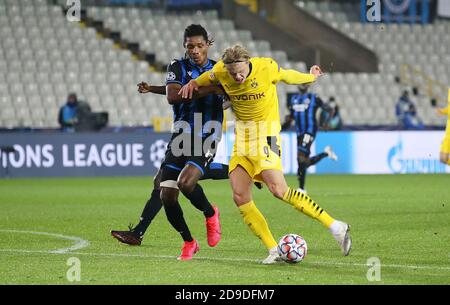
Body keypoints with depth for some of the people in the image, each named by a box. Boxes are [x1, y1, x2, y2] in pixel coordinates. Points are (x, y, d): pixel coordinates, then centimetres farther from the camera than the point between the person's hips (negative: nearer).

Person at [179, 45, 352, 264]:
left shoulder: (267, 67, -16)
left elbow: (288, 76, 7)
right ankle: (274, 250, -3)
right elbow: (202, 81, 19)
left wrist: (311, 77, 24)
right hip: (241, 136, 5)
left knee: (279, 190, -22)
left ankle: (335, 227, -17)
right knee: (240, 197, -8)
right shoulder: (220, 72, -6)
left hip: (265, 132, -5)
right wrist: (191, 85, 0)